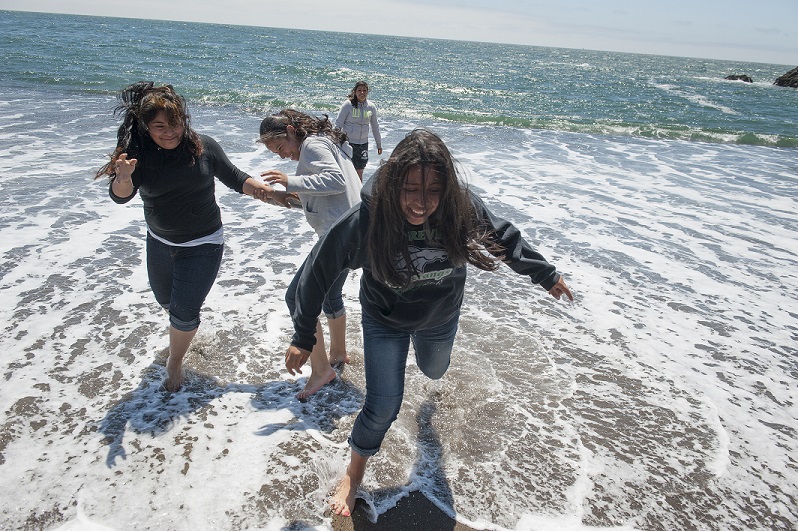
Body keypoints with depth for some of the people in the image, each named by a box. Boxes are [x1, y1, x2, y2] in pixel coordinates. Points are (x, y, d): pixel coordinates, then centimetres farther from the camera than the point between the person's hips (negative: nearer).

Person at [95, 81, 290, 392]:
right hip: (159, 243, 4)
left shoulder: (203, 147, -16)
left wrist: (274, 195, -10)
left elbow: (236, 180, -5)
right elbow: (120, 196, -24)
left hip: (203, 245, -3)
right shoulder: (139, 154, -13)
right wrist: (124, 177, -46)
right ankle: (182, 327, 61)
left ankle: (174, 363, 26)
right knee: (166, 300, 25)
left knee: (184, 313, -3)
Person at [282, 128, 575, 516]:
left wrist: (546, 275, 3)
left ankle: (428, 351, 72)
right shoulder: (366, 220, -35)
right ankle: (353, 475, 29)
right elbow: (318, 271, -24)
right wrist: (303, 337, -19)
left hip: (441, 317, 3)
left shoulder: (462, 207, -29)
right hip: (385, 321, -3)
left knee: (433, 371, 31)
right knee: (383, 408, -2)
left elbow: (504, 238, -9)